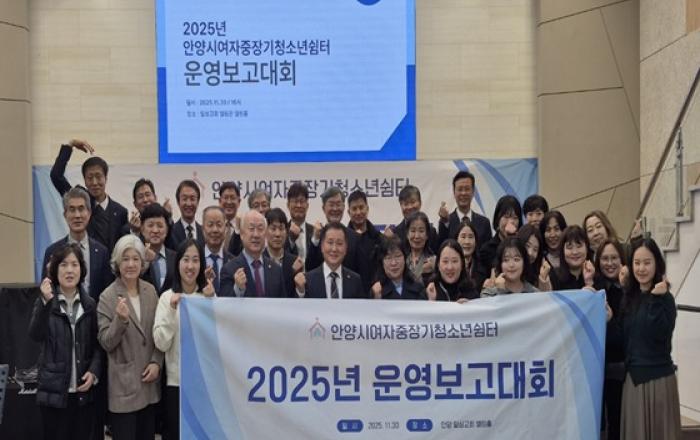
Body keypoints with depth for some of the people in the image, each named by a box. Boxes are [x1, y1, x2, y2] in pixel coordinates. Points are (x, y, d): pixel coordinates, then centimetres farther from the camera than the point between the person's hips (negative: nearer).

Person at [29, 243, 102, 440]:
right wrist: (45, 302, -31)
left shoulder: (89, 304, 6)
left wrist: (94, 372, -6)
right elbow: (36, 335, -19)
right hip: (54, 390, -3)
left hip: (83, 391, 3)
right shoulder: (46, 301, -2)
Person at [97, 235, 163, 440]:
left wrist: (156, 362, -3)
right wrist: (120, 319, -26)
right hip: (123, 385, -4)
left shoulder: (150, 291, 5)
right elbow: (106, 342, -10)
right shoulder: (108, 297, -7)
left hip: (149, 383, 4)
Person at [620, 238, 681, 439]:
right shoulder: (629, 297, 8)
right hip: (633, 376, 5)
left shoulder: (664, 298, -9)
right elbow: (624, 338, 10)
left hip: (658, 377, -5)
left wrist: (656, 300, -24)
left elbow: (660, 334, -23)